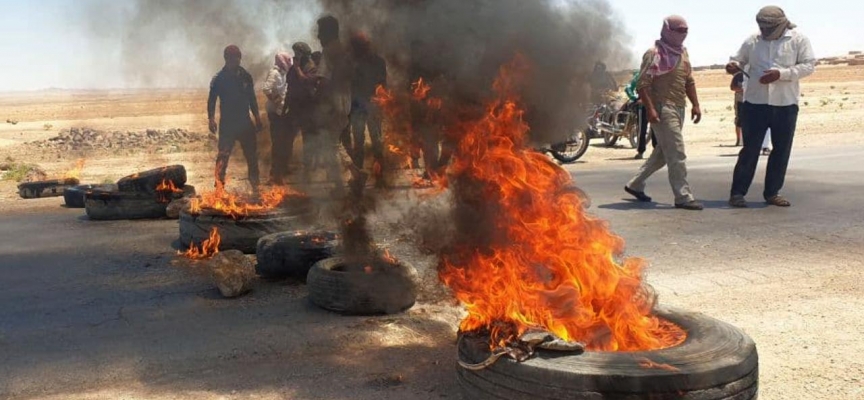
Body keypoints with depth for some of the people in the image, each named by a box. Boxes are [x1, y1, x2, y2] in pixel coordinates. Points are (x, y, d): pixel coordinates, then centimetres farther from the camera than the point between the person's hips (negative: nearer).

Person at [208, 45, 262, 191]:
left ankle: (255, 184, 26)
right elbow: (212, 100, -7)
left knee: (252, 153, 11)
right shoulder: (219, 79, -8)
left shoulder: (246, 76, 3)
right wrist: (211, 118, -18)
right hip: (227, 123, -4)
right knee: (223, 155, -7)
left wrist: (257, 116, 10)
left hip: (245, 122, 4)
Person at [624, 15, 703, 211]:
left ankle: (635, 184, 27)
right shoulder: (655, 54, -10)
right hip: (662, 108, -9)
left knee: (662, 152, 15)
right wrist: (650, 109, -24)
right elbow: (643, 84, -16)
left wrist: (695, 105, 14)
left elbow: (689, 81, 22)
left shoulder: (683, 52, 16)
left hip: (678, 108, 9)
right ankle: (683, 197, -7)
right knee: (677, 153, -10)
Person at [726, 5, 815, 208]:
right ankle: (737, 192, 3)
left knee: (781, 150, 7)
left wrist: (780, 74, -19)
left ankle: (772, 192, 19)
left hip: (785, 104, 1)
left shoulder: (798, 39, -1)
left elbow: (809, 66, -6)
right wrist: (733, 65, -12)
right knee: (750, 148, -1)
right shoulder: (752, 41, 4)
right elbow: (739, 60, 13)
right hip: (755, 102, 0)